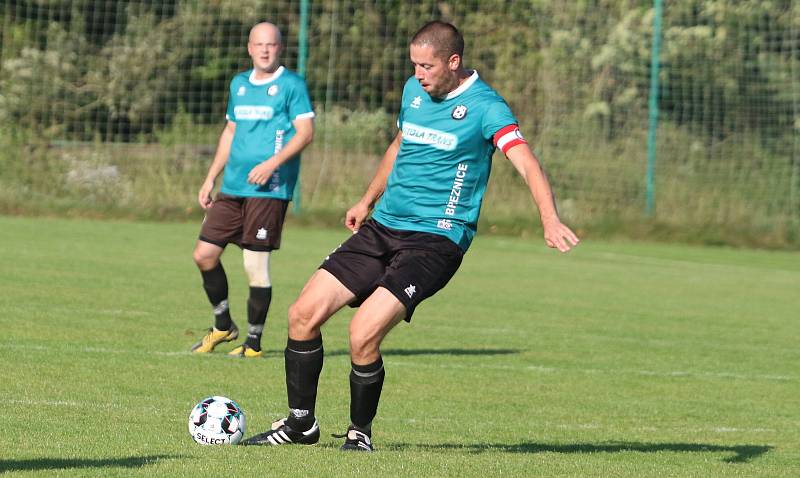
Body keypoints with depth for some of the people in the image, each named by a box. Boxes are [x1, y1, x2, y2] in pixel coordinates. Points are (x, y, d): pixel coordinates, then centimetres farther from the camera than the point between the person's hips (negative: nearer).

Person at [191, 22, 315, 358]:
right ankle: (223, 326, 23)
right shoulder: (239, 84, 16)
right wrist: (211, 178, 19)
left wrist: (273, 163, -22)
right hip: (232, 188, 7)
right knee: (204, 254, 5)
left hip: (269, 189, -7)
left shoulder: (291, 85, -4)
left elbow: (305, 132, -11)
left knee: (255, 264, -6)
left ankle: (254, 342, 4)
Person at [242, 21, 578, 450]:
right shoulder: (414, 91, 10)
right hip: (383, 227, 7)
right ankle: (300, 423, 13)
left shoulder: (484, 106, -12)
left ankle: (360, 431, 2)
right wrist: (368, 200, 34)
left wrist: (550, 220, -40)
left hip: (436, 240, -7)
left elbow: (526, 163, -24)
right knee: (304, 313, -3)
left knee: (363, 334, -22)